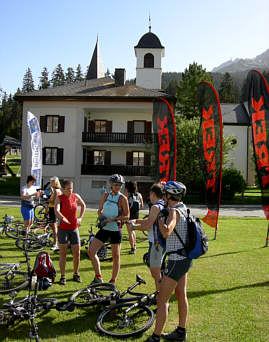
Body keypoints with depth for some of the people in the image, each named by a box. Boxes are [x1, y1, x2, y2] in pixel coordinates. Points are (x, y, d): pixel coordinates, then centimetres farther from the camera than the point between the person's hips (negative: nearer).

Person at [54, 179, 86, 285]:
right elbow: (56, 211, -26)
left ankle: (76, 274, 22)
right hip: (63, 229, -3)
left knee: (77, 253, 5)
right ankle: (63, 276, 9)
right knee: (63, 254, -1)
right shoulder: (59, 198, -8)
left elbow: (83, 205, 22)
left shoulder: (75, 196, 3)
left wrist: (80, 218, 11)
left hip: (74, 229, 3)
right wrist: (64, 218, -43)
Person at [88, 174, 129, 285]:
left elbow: (126, 216, -9)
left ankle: (113, 281, 22)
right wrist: (101, 216, -8)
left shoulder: (122, 198, -8)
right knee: (91, 251, -2)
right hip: (104, 228, 4)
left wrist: (112, 219, -19)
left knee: (116, 256, 6)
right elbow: (100, 210, 14)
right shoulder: (105, 196, 4)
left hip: (116, 230, -4)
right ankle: (98, 277, 12)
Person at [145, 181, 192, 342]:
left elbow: (166, 232, -37)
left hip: (177, 261, -10)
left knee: (162, 300, -2)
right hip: (184, 258, 10)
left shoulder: (174, 211, -21)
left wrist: (160, 220, -21)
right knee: (181, 295, 19)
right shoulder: (183, 208, 8)